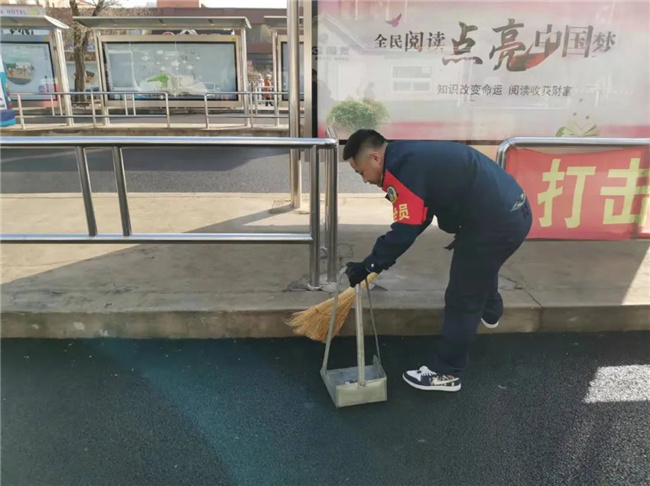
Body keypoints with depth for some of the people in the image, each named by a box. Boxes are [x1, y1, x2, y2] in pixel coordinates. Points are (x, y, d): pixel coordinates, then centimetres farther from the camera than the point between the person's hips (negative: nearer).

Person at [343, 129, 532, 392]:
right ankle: (489, 311, 65)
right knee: (480, 263, 37)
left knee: (461, 301, 4)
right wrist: (380, 261, 19)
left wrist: (368, 266, -11)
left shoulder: (401, 168, -19)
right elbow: (417, 219, 18)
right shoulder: (411, 155, 13)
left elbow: (404, 231, -21)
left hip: (496, 223, -10)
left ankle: (446, 373, 20)